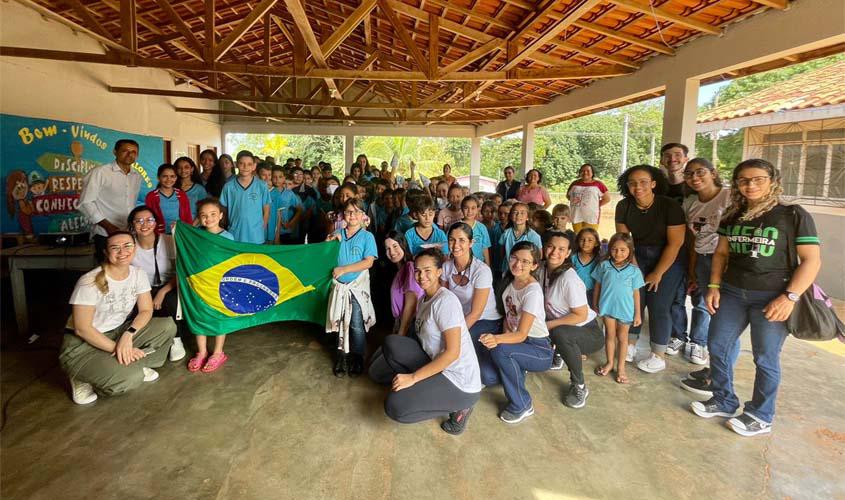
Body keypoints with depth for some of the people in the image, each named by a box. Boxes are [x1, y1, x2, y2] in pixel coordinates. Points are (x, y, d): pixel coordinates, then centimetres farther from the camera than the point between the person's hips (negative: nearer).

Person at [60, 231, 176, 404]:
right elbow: (82, 329, -19)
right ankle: (83, 379, 1)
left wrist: (128, 335, -22)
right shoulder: (90, 281, -22)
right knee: (130, 378, -29)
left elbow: (146, 310, -4)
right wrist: (117, 348, -22)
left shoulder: (138, 274, -5)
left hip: (118, 333, 6)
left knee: (167, 326, -17)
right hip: (82, 344, -6)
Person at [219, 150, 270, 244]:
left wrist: (262, 229, 2)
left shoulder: (262, 186, -2)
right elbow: (223, 211, 8)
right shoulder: (228, 187, 0)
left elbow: (266, 210, 4)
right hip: (234, 237, 1)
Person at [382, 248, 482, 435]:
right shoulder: (423, 300, 9)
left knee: (394, 407, -18)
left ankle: (458, 407, 1)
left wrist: (413, 377, -19)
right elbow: (426, 342, 11)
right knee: (391, 342, -4)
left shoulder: (446, 301, -18)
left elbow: (452, 352, -22)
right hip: (439, 367, 8)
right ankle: (423, 389, 8)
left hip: (460, 383, -8)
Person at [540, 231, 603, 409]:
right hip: (561, 328, 8)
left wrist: (549, 325, -20)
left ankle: (579, 386, -14)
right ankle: (558, 353, 19)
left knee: (559, 333, -37)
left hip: (589, 332, -7)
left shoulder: (569, 279, -26)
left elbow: (581, 315, -22)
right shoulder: (542, 269, -4)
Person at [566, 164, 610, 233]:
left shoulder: (598, 184, -2)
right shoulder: (575, 183, 8)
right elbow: (568, 195, 22)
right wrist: (573, 200, 6)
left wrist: (596, 205, -1)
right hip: (576, 216, 3)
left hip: (591, 217, -3)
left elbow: (607, 198, 1)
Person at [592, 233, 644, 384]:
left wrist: (637, 314, 1)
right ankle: (610, 363, 30)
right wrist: (595, 305, 6)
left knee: (622, 338, 12)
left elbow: (636, 293, -1)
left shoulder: (634, 270, -6)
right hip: (608, 307, 1)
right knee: (610, 335, 14)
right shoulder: (604, 266, -4)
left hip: (625, 310, -1)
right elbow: (597, 287, 3)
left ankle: (621, 367, 24)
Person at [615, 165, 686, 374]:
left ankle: (658, 357, 10)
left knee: (658, 307, -3)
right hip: (638, 257, 4)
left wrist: (658, 273, -13)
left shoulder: (670, 206, -21)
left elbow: (675, 243, -17)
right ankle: (630, 345, 20)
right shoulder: (623, 206, -10)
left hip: (668, 261, -4)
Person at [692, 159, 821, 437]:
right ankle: (724, 402, 27)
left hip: (772, 297, -5)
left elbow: (812, 260, -10)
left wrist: (790, 297, -18)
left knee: (765, 359, 4)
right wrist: (714, 286, 3)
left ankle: (761, 417, 22)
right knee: (717, 346, 9)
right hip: (732, 292, 5)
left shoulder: (794, 215, -7)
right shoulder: (732, 216, 8)